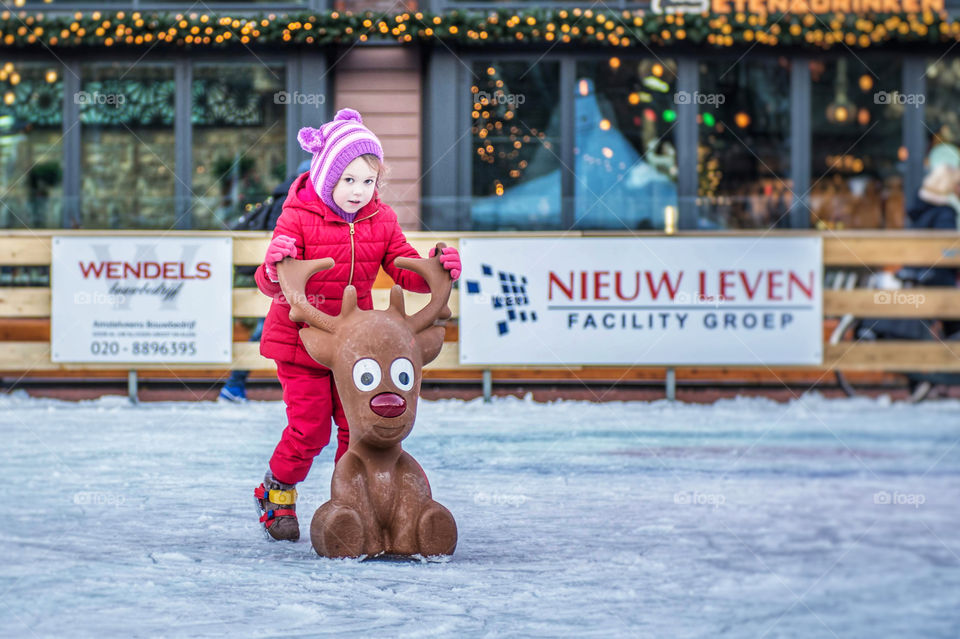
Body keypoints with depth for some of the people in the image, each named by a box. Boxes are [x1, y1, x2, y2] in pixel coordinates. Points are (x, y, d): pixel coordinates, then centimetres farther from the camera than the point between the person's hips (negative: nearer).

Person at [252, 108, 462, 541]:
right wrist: (274, 269, -45)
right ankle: (277, 492, 19)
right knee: (310, 426, -6)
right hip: (301, 339, -4)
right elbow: (271, 284, -21)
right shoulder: (298, 218, -15)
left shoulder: (381, 221, 0)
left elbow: (405, 270, -3)